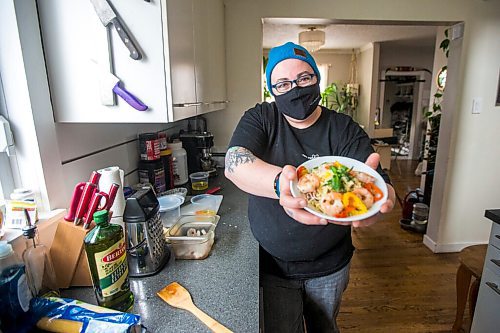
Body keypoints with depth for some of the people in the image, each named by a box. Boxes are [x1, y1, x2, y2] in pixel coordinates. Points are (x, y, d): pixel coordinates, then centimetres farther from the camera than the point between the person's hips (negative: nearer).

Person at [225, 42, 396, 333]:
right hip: (272, 264, -1)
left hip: (330, 267, 2)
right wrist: (278, 182, -49)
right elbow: (233, 163, -27)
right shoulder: (260, 120, -9)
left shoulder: (346, 131, -9)